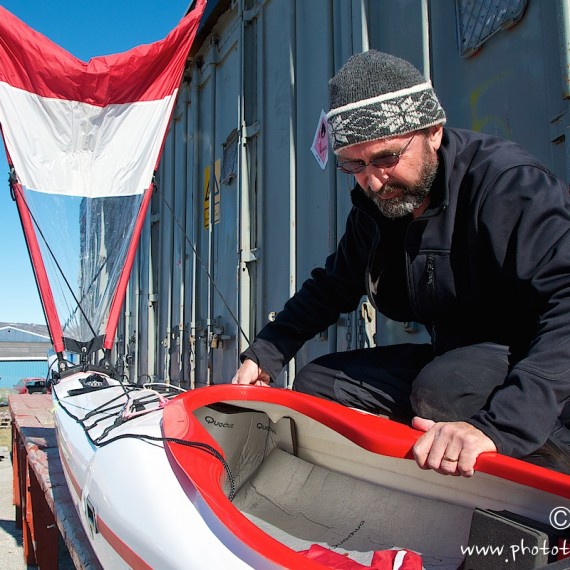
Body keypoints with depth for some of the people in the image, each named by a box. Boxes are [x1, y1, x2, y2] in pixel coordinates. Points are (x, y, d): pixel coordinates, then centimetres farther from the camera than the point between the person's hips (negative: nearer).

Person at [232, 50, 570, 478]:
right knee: (316, 383, 0)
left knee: (444, 388, -37)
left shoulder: (507, 182, -22)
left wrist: (495, 426, -46)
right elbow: (333, 286, 17)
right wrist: (264, 355, 9)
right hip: (453, 358, 7)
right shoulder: (373, 209, 2)